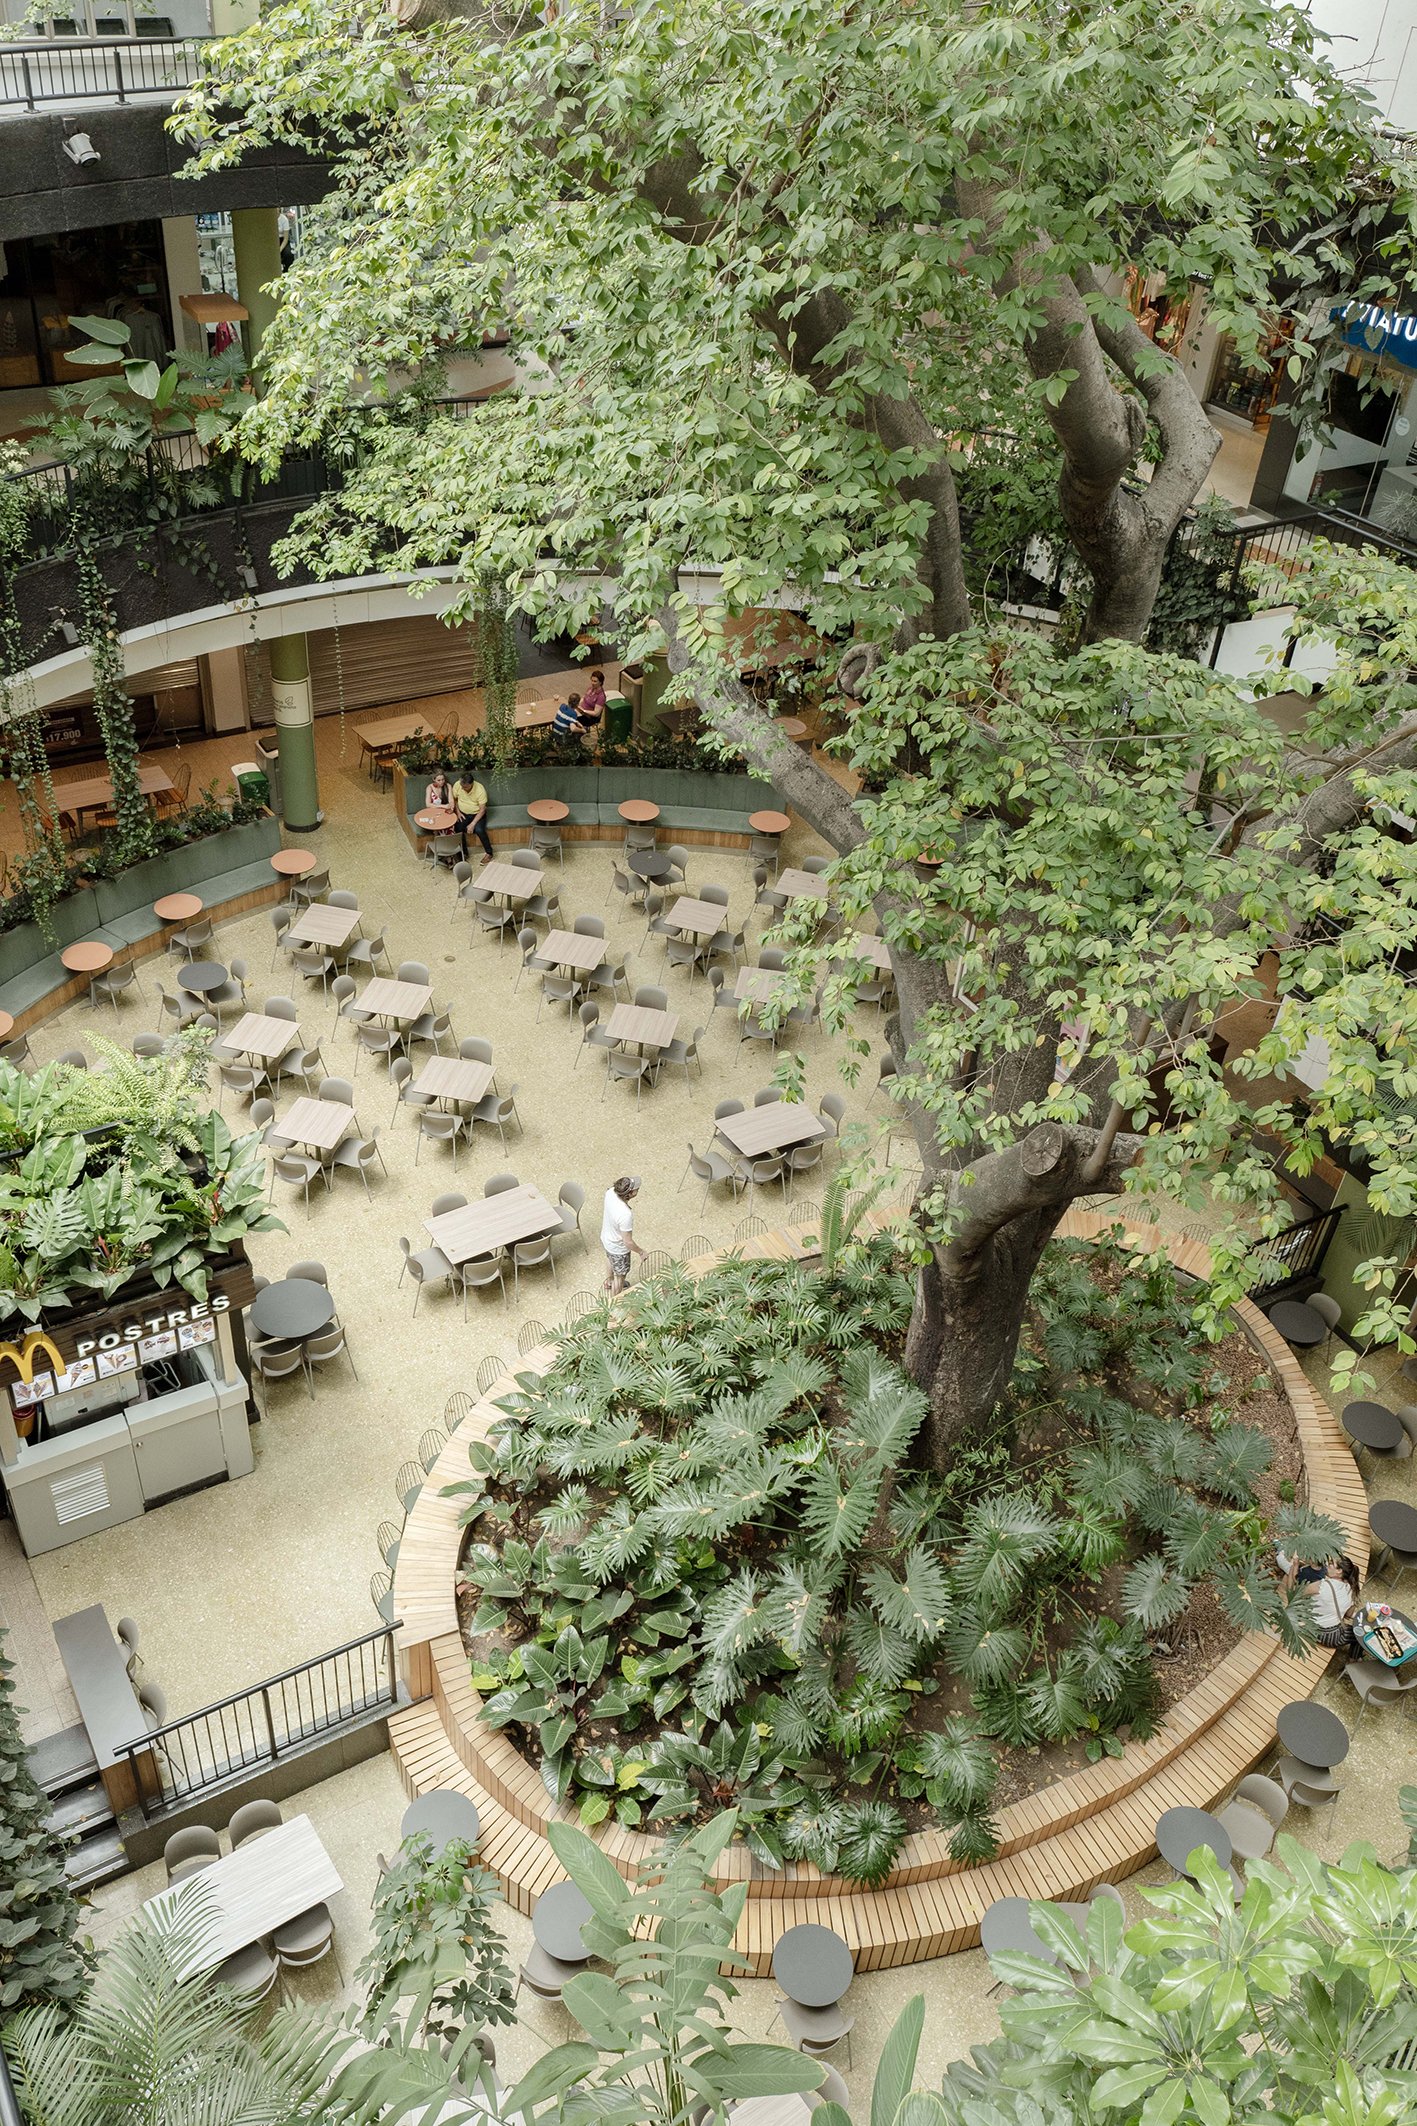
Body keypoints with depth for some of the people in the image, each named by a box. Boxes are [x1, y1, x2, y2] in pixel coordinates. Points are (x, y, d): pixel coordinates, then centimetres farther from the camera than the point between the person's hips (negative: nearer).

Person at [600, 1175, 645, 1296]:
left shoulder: (611, 1192, -25)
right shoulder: (625, 1215, -44)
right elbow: (628, 1242, -31)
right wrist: (641, 1252, -15)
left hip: (606, 1239, 7)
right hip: (618, 1249, -7)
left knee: (612, 1262, 39)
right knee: (620, 1276, 21)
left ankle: (609, 1282, 67)